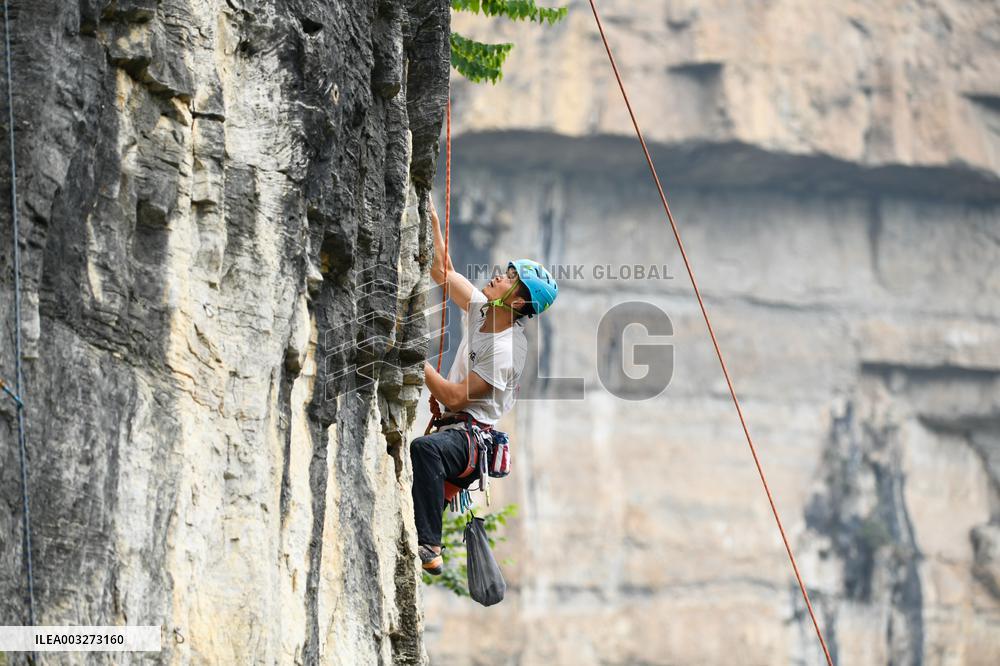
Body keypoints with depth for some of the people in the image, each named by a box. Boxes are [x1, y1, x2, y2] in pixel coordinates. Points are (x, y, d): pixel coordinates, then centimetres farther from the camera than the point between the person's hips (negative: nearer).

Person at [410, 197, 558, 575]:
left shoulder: (509, 348, -17)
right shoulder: (480, 308, 8)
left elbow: (455, 397, -19)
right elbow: (442, 272, 16)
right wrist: (432, 220, 8)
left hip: (471, 435, -10)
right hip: (448, 428, 10)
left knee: (424, 448, -40)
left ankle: (429, 549, -41)